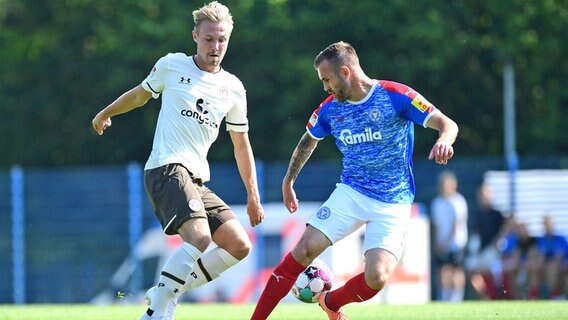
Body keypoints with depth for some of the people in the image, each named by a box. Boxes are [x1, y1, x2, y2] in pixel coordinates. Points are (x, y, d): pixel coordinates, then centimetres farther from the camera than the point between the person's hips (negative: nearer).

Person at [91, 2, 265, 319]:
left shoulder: (233, 88, 12)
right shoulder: (171, 66, 2)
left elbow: (241, 144, 20)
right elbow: (140, 94, 21)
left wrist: (253, 197, 18)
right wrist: (105, 113, 35)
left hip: (198, 179, 6)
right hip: (166, 169, -6)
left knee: (239, 246, -6)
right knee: (199, 237, -29)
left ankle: (169, 293, 4)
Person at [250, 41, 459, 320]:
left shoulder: (395, 96, -13)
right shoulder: (330, 108, 3)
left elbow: (447, 124, -16)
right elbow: (308, 141, 23)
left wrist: (444, 140, -38)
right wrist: (288, 181, 27)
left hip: (393, 204, -3)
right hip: (350, 193, 3)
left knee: (377, 278, -18)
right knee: (303, 250, -15)